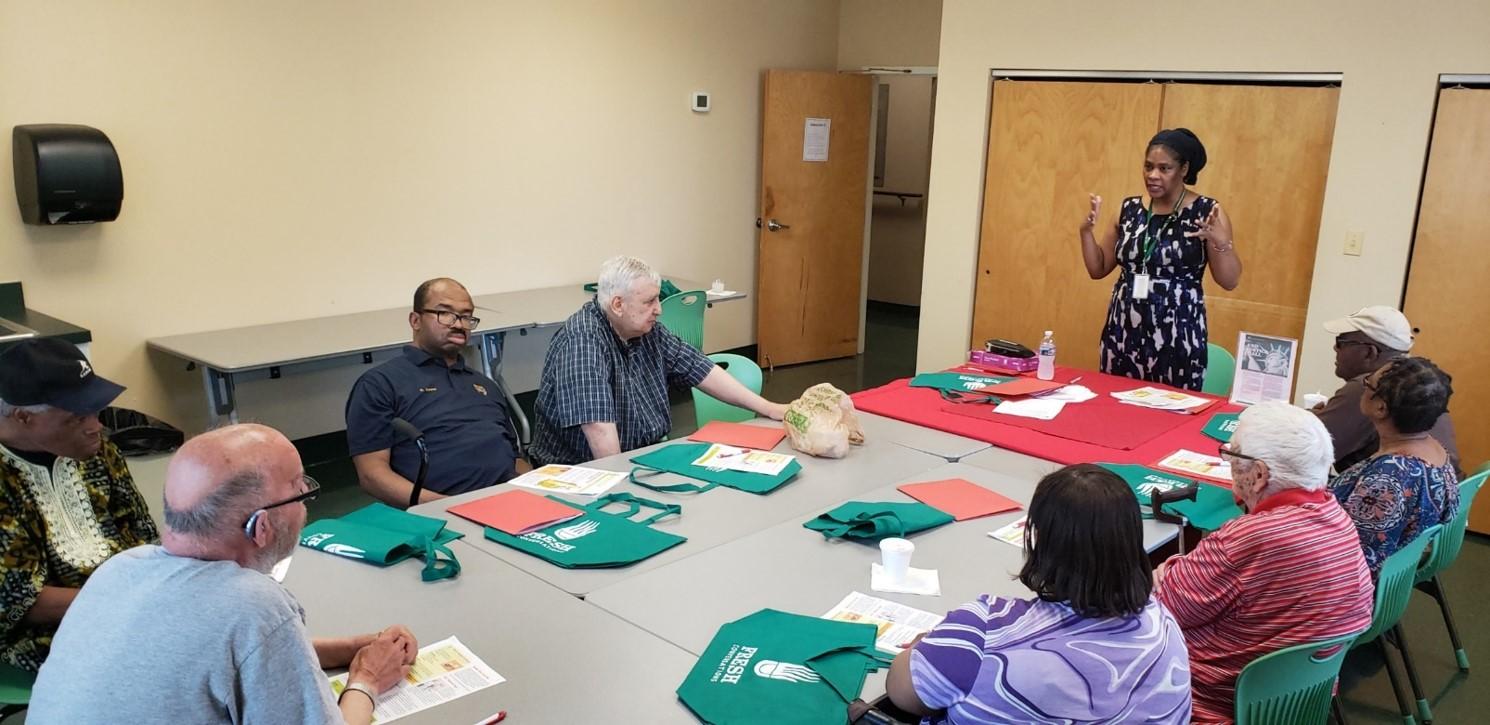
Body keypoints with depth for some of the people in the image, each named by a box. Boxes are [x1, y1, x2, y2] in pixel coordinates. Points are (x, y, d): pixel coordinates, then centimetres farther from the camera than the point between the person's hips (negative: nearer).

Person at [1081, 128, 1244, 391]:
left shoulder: (1206, 211, -4)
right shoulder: (1130, 209, 7)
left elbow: (1230, 281, -7)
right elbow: (1098, 269, 12)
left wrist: (1220, 241, -23)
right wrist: (1086, 230, -3)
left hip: (1177, 338, -4)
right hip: (1123, 334, 4)